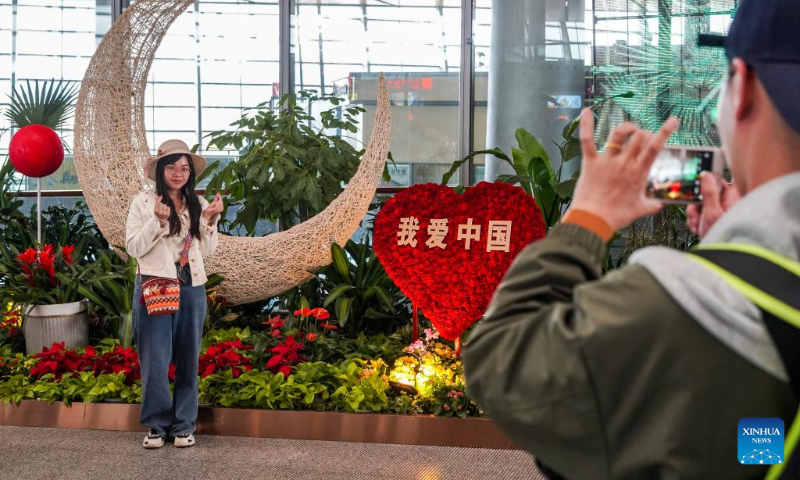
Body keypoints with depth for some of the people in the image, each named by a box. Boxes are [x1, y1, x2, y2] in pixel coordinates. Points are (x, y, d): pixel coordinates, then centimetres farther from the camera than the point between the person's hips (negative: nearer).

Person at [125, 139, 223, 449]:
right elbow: (133, 248, -6)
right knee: (155, 359, -1)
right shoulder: (143, 202, -1)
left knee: (188, 358, 7)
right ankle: (157, 424, 10)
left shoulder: (198, 204, 8)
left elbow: (208, 250, 9)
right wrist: (157, 221, -18)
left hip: (192, 289, 3)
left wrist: (210, 220, -5)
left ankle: (184, 425, 15)